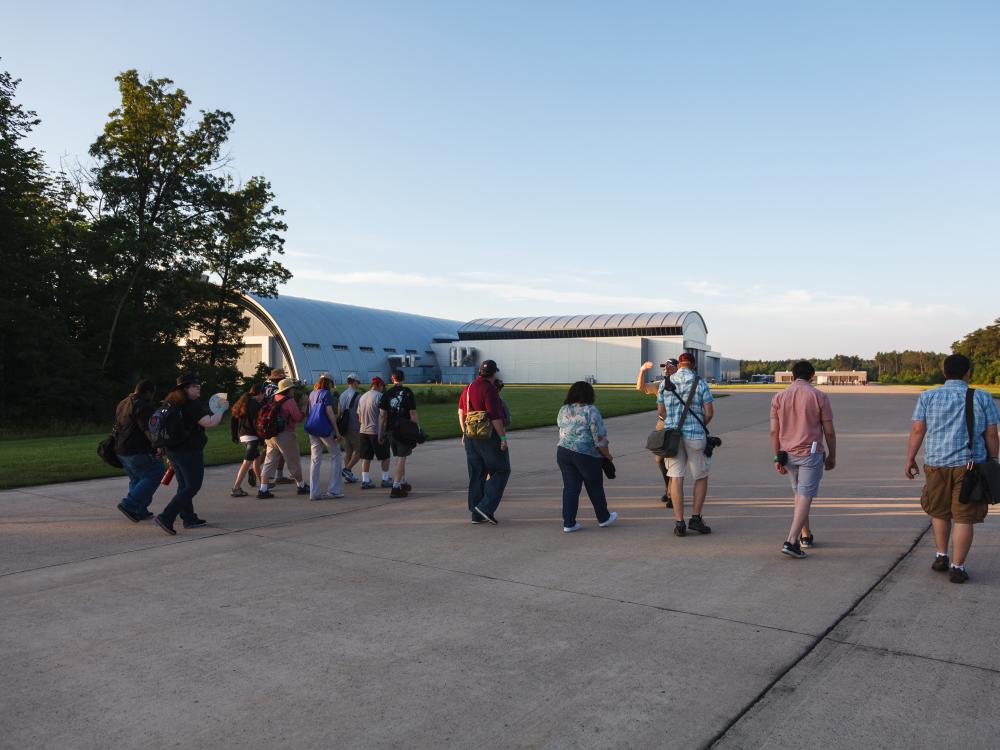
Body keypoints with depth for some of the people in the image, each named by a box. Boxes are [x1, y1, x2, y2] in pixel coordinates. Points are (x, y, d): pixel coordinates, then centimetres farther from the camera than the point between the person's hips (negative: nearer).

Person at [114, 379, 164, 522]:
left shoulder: (122, 403, 17)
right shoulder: (143, 406, -15)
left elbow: (117, 426, 26)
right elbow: (148, 430, -23)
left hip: (121, 450, 10)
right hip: (138, 451, -10)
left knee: (136, 479, 16)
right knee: (154, 476, -3)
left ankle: (140, 512, 15)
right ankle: (129, 504, -8)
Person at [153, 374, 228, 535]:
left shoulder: (172, 403, 10)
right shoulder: (192, 405, -18)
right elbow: (210, 422, -24)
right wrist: (222, 409, -11)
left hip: (173, 450, 9)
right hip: (189, 452, -9)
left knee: (184, 486, 17)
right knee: (192, 486, -2)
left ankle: (189, 518, 24)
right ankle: (166, 518, -10)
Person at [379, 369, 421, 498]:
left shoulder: (386, 394, 4)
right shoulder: (408, 393, -5)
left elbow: (382, 415, 3)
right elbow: (413, 414, -8)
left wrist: (381, 433, 8)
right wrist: (418, 427, 0)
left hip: (390, 430, 4)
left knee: (399, 457, 18)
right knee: (401, 458, -2)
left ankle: (403, 483, 30)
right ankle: (396, 487, -6)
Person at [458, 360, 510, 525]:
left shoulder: (467, 388, 10)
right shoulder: (489, 389, -15)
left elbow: (461, 412, 16)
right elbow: (495, 417, -19)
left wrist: (464, 433, 24)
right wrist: (503, 437, -14)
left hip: (470, 437, 8)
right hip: (489, 436, -8)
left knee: (476, 475, 12)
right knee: (501, 471, 4)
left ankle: (476, 514, 16)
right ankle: (486, 506, -6)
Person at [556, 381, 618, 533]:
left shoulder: (563, 410, 8)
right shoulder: (590, 410, -10)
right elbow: (600, 436, -11)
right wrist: (607, 454, 0)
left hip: (563, 452, 5)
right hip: (587, 455, -5)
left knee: (570, 487, 8)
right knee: (595, 487, 11)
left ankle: (568, 523, 9)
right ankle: (604, 518, 27)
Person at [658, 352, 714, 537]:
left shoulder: (666, 383, 5)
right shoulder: (700, 383, -3)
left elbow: (661, 412, 8)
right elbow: (709, 412, -4)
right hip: (695, 435, -2)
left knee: (676, 478, 3)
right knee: (701, 477, 12)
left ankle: (679, 522, 2)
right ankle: (695, 518, 7)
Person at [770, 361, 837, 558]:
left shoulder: (778, 397, 2)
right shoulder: (820, 397, -4)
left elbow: (774, 431, -1)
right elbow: (829, 431, -2)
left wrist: (777, 458, 3)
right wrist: (832, 456, 9)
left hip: (788, 453, 4)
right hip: (810, 453, -4)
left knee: (800, 494, 22)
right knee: (805, 497, -5)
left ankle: (806, 535, 32)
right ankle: (791, 542, -15)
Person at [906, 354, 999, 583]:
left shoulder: (928, 397, 1)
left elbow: (917, 430, -2)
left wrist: (910, 459, 5)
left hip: (936, 463, 1)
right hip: (970, 465, -1)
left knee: (939, 512, 20)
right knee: (963, 518, 3)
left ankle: (941, 557, 25)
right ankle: (957, 567, 5)